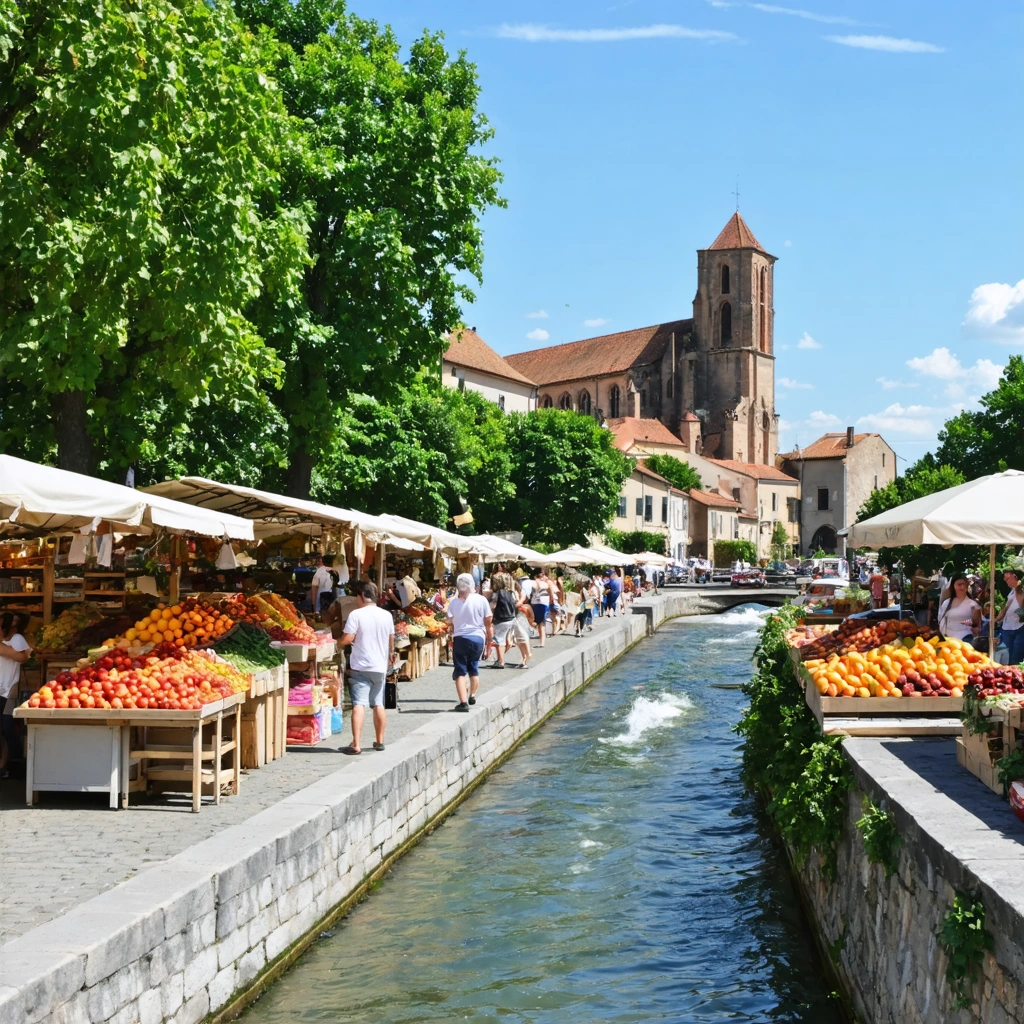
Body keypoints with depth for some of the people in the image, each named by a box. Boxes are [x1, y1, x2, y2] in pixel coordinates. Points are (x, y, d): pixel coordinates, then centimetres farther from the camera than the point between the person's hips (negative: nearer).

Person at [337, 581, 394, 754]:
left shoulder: (356, 615, -12)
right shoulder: (386, 615, 4)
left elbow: (347, 639, -16)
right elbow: (391, 640, 16)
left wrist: (340, 642, 7)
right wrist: (390, 654, 35)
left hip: (360, 666, -5)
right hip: (380, 666, 5)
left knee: (359, 704, -8)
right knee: (378, 704, 16)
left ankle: (356, 744, -15)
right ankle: (379, 741, 25)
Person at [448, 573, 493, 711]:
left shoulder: (454, 602, -5)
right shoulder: (481, 600, -4)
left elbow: (451, 623, -5)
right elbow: (488, 622, 1)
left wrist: (451, 639, 9)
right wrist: (489, 638, 14)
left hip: (460, 638, -2)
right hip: (478, 637, 2)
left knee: (460, 672, 1)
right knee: (474, 669, 22)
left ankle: (463, 702, -11)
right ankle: (472, 696, 36)